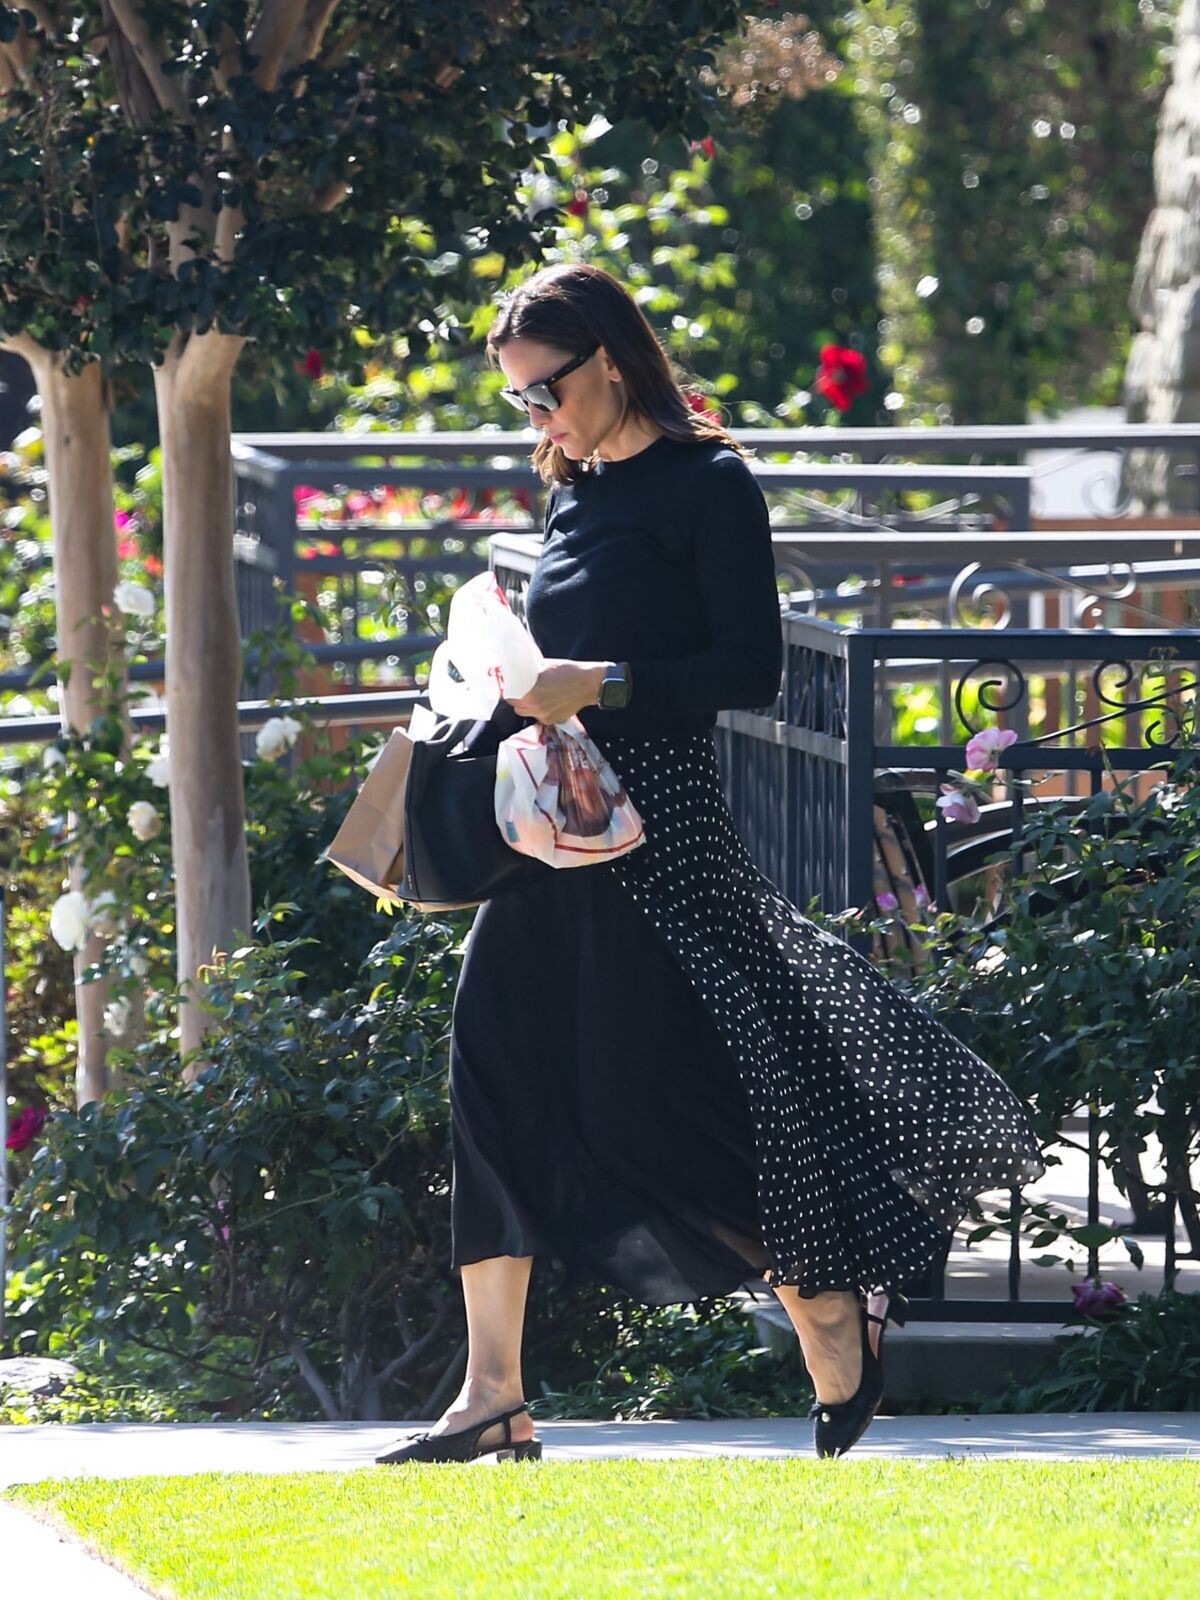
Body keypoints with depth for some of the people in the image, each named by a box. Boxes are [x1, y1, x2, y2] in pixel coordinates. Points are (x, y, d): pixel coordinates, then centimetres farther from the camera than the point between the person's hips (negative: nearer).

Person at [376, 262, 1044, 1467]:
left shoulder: (707, 485, -6)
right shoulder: (576, 494, 16)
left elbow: (751, 670, -12)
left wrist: (600, 686, -18)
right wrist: (520, 691, 5)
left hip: (660, 827, -8)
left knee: (671, 1095, -8)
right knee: (494, 1075, -1)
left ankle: (839, 1330, 12)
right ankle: (494, 1397, -1)